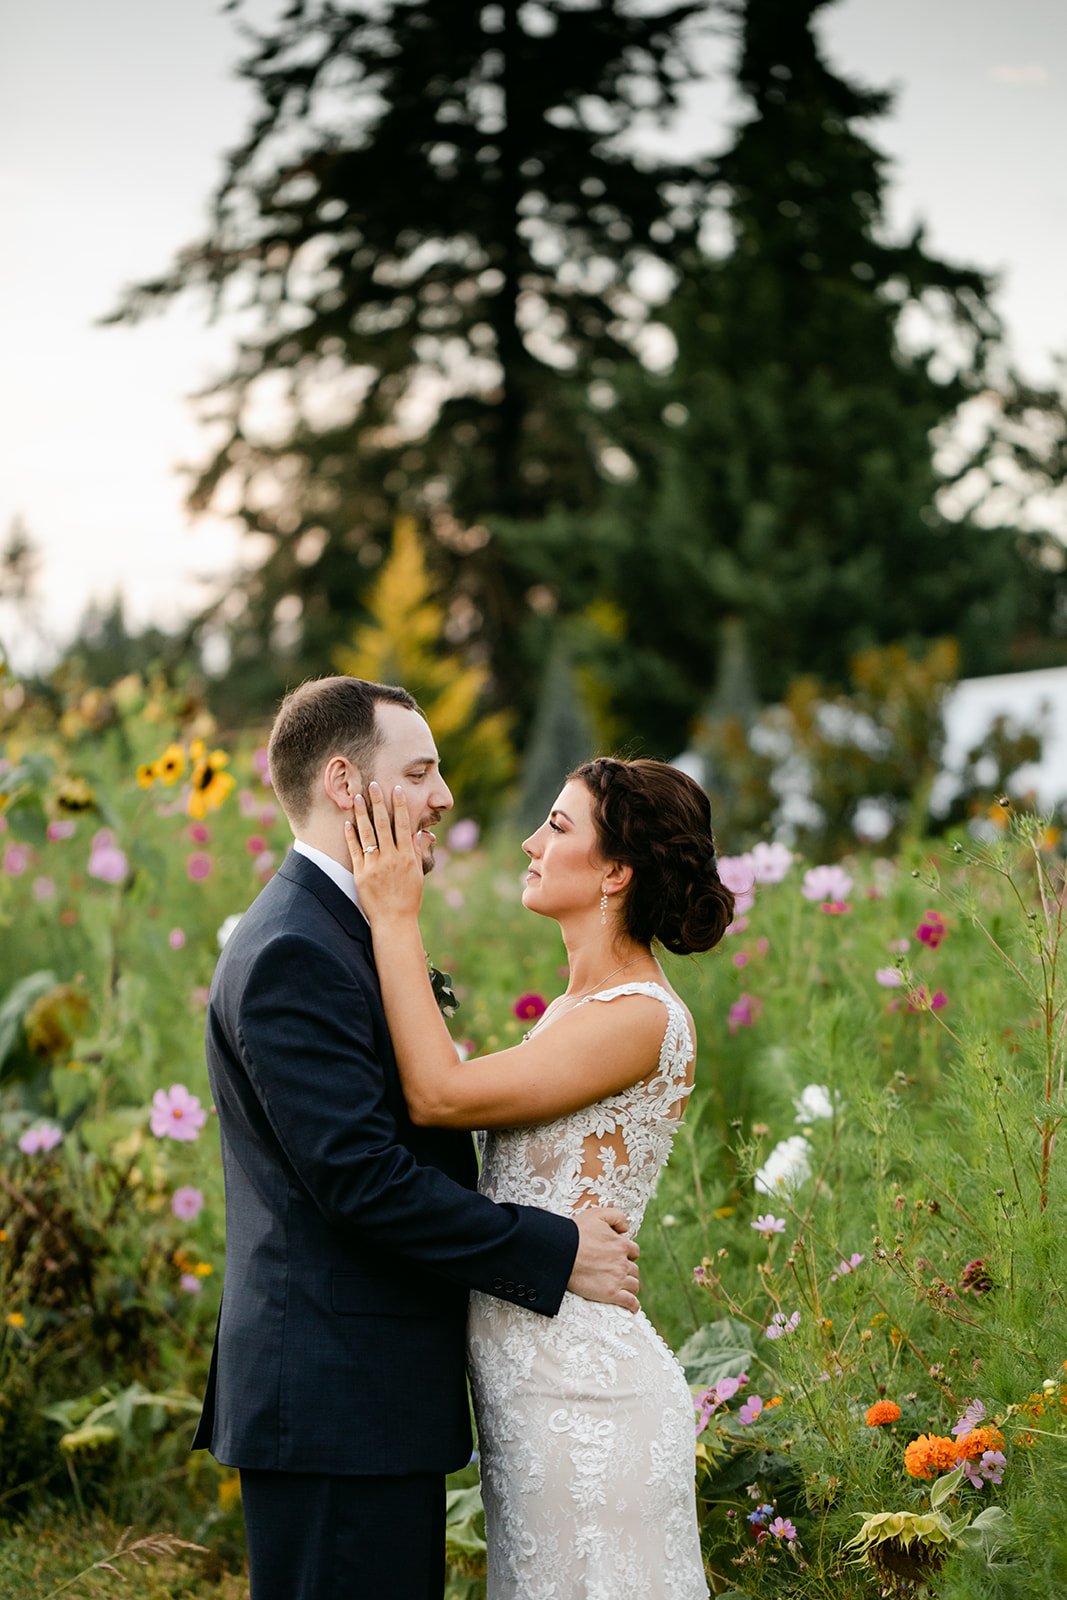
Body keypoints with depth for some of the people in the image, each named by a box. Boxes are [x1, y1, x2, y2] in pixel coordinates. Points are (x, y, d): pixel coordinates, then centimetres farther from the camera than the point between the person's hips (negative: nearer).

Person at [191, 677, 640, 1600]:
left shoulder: (337, 935, 17)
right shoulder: (292, 955, -16)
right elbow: (360, 1176, -23)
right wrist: (556, 1254, -16)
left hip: (381, 1401, 10)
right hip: (334, 1407, -10)